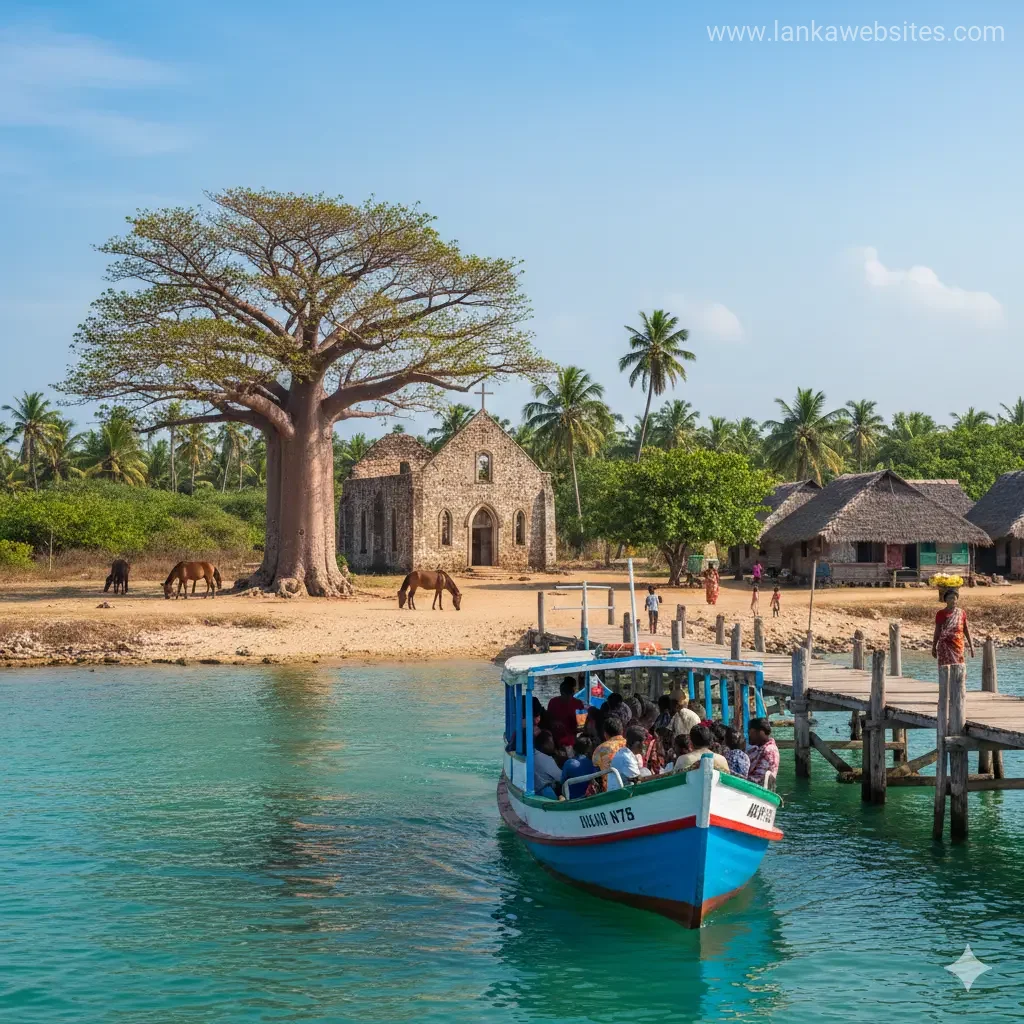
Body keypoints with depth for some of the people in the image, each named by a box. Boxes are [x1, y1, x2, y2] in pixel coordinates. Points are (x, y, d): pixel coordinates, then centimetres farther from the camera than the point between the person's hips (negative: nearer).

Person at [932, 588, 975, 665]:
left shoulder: (961, 613, 5)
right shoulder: (940, 614, 1)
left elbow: (966, 630, 9)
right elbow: (937, 631, 6)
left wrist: (971, 646, 7)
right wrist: (934, 647, 7)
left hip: (958, 646, 1)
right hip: (945, 646, -1)